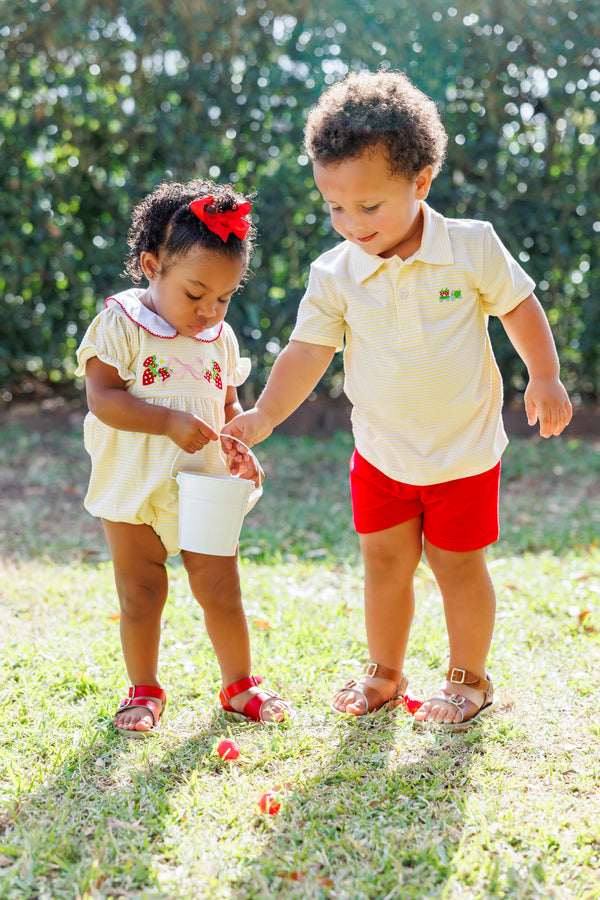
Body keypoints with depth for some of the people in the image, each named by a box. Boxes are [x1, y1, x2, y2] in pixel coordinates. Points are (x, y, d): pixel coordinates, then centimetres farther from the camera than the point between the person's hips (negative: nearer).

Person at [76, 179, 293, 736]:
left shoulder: (220, 338, 5)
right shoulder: (120, 324, -11)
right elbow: (102, 398, -19)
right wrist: (172, 423, -28)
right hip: (134, 489, -4)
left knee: (221, 587, 7)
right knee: (141, 592, 7)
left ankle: (239, 685, 23)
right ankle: (144, 690, 24)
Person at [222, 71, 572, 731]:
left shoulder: (472, 247, -13)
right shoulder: (334, 275, -10)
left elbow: (519, 306, -1)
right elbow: (308, 350, -13)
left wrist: (544, 378, -2)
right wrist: (266, 414, -26)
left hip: (463, 450, -2)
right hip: (380, 452, 2)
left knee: (457, 564, 8)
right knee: (385, 561, 11)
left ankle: (468, 679, 28)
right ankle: (384, 674, 31)